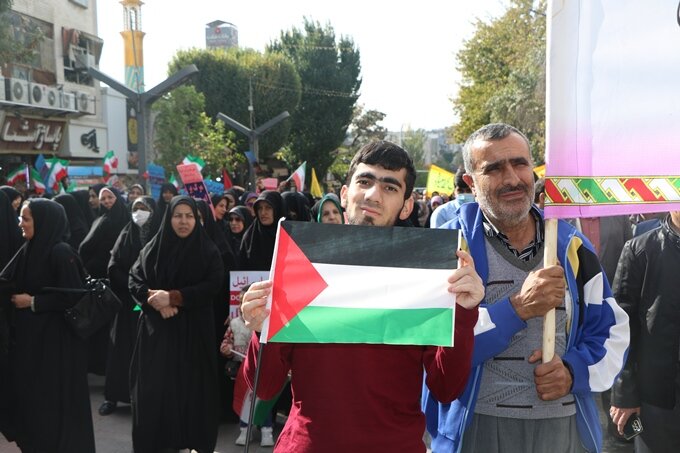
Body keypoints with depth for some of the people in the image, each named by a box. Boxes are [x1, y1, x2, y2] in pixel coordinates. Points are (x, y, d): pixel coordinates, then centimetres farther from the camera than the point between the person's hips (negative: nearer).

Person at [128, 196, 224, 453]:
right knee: (153, 386, 1)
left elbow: (212, 286, -10)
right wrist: (156, 302, -16)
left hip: (193, 330, -1)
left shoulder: (209, 251, 1)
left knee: (190, 386, 1)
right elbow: (134, 280, 2)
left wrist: (172, 297, -18)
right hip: (156, 328, 2)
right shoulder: (152, 248, 7)